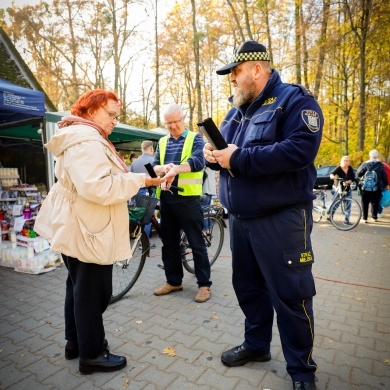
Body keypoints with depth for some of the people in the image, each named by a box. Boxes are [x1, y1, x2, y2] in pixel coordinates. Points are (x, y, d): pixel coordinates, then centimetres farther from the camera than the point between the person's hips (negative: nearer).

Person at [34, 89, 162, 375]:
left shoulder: (82, 137, 17)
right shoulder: (86, 140, -20)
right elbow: (96, 187, -32)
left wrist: (134, 179, 9)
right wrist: (140, 179, -25)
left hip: (76, 228, 12)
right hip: (87, 231, -12)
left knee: (79, 287, 21)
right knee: (93, 292, 2)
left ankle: (75, 341, 37)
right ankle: (91, 354, 19)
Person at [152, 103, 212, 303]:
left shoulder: (195, 138, 1)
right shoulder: (162, 142, 15)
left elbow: (198, 162, -17)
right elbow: (153, 166, 5)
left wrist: (176, 169, -34)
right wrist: (165, 168, -18)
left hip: (188, 198, -5)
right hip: (166, 197, 5)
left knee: (196, 243, 2)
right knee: (169, 242, 13)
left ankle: (204, 284, 13)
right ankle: (173, 281, 27)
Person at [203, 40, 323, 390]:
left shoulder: (294, 99, -7)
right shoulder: (236, 110, 17)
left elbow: (299, 150, -23)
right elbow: (223, 148, 21)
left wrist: (239, 158, -22)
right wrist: (212, 154, -5)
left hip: (281, 219, -7)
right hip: (240, 218, 8)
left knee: (290, 295, 3)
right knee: (248, 287, 17)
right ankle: (256, 344, 38)